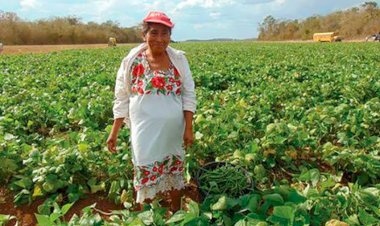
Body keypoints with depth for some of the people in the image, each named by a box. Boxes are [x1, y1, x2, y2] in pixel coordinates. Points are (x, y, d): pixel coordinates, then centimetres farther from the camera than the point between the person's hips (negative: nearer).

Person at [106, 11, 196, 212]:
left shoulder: (179, 59, -2)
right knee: (147, 176, 9)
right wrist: (114, 132, 0)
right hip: (146, 133, -2)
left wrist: (189, 128, -5)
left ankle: (177, 212, 41)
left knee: (175, 171, 18)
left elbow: (188, 95, 0)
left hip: (173, 131, 2)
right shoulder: (132, 61, -5)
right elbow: (122, 100, 1)